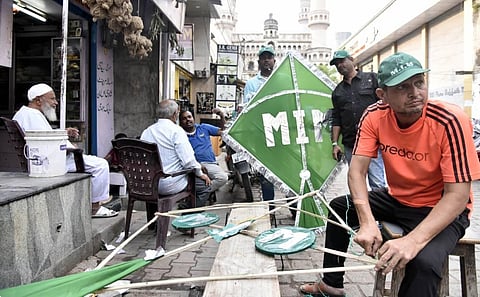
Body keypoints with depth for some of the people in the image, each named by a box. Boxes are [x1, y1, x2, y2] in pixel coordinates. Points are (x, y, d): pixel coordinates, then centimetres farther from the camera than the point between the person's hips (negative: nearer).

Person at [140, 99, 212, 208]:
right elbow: (188, 159, -19)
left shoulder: (146, 132, 8)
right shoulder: (176, 130, -13)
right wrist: (200, 173, 0)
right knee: (205, 185, 9)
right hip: (170, 185, -8)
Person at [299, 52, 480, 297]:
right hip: (396, 198, 6)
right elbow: (357, 170, -16)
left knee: (424, 262, -34)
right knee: (339, 207, 6)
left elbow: (458, 196, -27)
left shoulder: (450, 121, -27)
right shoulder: (375, 115, -14)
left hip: (441, 210, -5)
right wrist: (367, 222, -31)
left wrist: (413, 240, -39)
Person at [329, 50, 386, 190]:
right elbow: (336, 120, 17)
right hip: (350, 145, 5)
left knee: (377, 183, -11)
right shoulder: (338, 91, 18)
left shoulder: (372, 78, 7)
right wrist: (335, 143, 9)